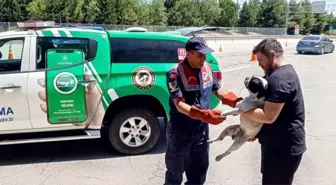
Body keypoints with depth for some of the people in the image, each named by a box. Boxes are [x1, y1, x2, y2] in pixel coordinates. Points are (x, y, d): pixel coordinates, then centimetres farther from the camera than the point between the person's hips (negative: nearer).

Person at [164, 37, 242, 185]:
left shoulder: (207, 68, -1)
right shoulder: (176, 73, -21)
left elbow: (217, 89, 12)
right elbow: (180, 105, -26)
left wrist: (231, 99, -10)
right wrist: (203, 115, -40)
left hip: (202, 129, 6)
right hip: (180, 131, -6)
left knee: (199, 171, 22)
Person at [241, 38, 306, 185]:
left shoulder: (279, 78, -24)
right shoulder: (285, 72, 12)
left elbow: (268, 116, -28)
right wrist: (257, 131, 13)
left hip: (284, 147, -10)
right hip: (281, 144, 10)